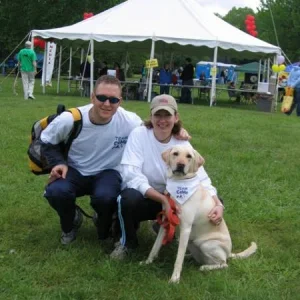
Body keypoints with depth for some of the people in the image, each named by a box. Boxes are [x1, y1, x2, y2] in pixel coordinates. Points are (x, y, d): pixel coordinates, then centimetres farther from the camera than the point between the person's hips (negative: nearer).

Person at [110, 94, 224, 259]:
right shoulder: (139, 134, -16)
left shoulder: (183, 144, -8)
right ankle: (127, 242, -5)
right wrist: (163, 200, -32)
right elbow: (131, 175, -25)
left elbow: (201, 180, -13)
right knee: (129, 198, -37)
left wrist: (218, 205, -33)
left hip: (171, 198, 3)